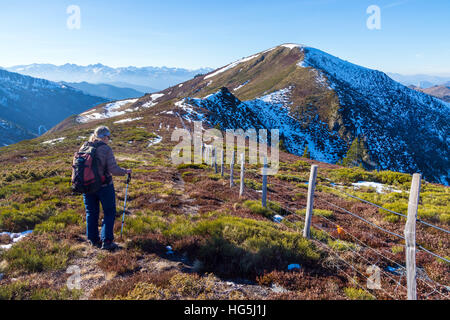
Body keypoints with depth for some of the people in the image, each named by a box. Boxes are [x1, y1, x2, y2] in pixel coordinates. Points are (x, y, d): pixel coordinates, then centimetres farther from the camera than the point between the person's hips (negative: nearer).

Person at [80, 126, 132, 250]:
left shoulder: (83, 147, 1)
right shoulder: (106, 149, -15)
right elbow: (113, 169, -18)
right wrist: (126, 171, -1)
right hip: (104, 186, -5)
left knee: (91, 213, 18)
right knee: (109, 213, 9)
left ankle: (93, 240, 27)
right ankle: (106, 241, 7)